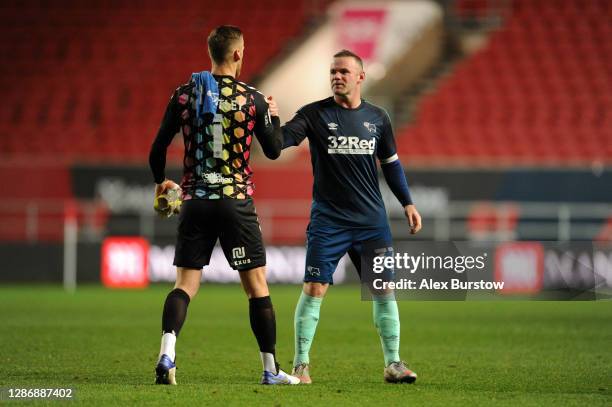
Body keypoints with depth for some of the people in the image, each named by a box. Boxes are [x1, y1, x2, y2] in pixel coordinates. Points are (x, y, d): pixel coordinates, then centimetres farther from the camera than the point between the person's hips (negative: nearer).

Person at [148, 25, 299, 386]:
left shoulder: (184, 95, 1)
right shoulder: (252, 99, -4)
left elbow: (159, 147, 4)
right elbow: (274, 151, 5)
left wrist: (161, 181, 24)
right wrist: (274, 116, 24)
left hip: (195, 202, 2)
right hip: (237, 202, -2)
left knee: (186, 284, 5)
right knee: (257, 284, 6)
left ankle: (167, 353, -18)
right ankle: (271, 369, 10)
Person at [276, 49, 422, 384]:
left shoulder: (377, 118, 8)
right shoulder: (314, 114, -2)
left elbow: (390, 162, 19)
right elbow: (280, 139, -15)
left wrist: (407, 203, 16)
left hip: (371, 220, 3)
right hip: (327, 221, -3)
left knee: (384, 289, 3)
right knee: (314, 289, -7)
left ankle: (393, 364, 11)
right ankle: (300, 365, 2)